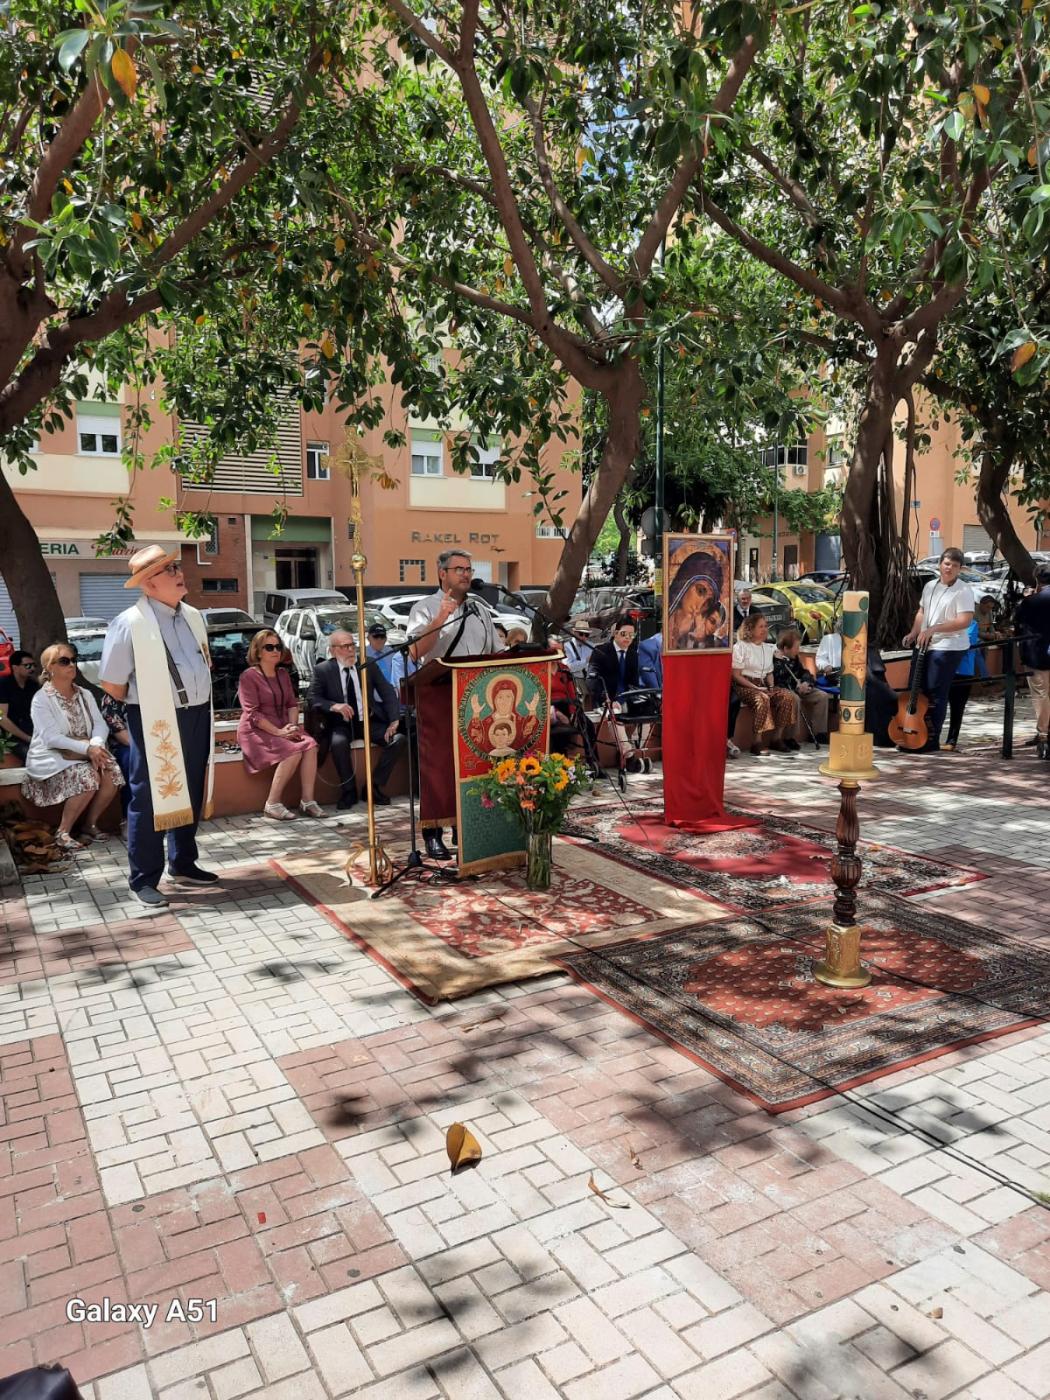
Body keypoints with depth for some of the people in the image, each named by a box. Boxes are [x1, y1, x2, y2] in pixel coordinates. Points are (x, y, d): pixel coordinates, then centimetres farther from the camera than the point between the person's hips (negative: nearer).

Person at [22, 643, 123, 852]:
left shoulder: (85, 694, 10)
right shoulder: (42, 698, -9)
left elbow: (100, 724, -2)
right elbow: (51, 737, -20)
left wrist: (96, 745, -24)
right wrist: (87, 748, -29)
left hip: (84, 754, 5)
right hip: (51, 757, -5)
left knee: (111, 772, -23)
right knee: (88, 776, -32)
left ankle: (91, 823, -2)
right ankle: (62, 832, -15)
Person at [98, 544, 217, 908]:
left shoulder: (193, 616, 9)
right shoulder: (130, 623, -13)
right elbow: (110, 682, -10)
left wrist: (198, 704, 15)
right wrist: (145, 705, 1)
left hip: (197, 716, 7)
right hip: (156, 724, -7)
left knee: (191, 795, 16)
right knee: (150, 800, 1)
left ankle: (183, 864, 31)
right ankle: (144, 879, 12)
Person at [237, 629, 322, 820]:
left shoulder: (283, 673, 15)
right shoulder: (249, 676, -6)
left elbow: (293, 703, 13)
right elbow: (252, 713, -14)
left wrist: (292, 726, -7)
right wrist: (278, 732, -20)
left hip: (283, 729, 6)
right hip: (256, 732, -6)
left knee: (310, 744, -22)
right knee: (294, 750, -29)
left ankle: (307, 801, -23)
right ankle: (272, 804, -21)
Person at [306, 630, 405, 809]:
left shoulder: (369, 665, 5)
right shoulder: (323, 670, 0)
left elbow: (388, 693, 3)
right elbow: (312, 697, -8)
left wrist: (394, 721, -11)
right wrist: (334, 706, -27)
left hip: (369, 722, 3)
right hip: (341, 724, -3)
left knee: (399, 738, -21)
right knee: (338, 743, -36)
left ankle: (373, 787, -7)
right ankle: (349, 791, -13)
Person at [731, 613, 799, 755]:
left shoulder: (768, 648, 17)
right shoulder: (741, 647, -3)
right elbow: (736, 675, -8)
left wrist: (771, 687, -1)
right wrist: (756, 688, -16)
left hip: (763, 685, 6)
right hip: (745, 686, -6)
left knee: (789, 697, -18)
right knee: (762, 699, -37)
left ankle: (776, 738, -12)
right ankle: (757, 742, -30)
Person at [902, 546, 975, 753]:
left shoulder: (963, 591, -10)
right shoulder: (930, 586, 12)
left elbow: (965, 621, -19)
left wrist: (933, 629, -22)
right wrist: (914, 632, 8)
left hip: (948, 648, -7)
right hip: (926, 646, 8)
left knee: (936, 694, -5)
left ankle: (931, 741, 3)